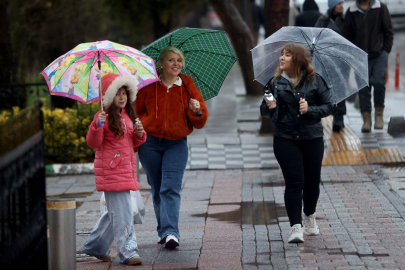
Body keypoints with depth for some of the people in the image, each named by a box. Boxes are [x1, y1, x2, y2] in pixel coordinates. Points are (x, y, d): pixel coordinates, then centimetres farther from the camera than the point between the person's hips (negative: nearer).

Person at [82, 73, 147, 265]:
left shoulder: (128, 116, 14)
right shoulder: (104, 117, -9)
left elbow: (133, 143, 23)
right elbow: (93, 143, -13)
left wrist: (140, 134, 2)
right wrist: (97, 125, -28)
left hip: (126, 168, 8)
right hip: (110, 170, -8)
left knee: (115, 211, 14)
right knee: (122, 211, -10)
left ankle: (95, 247, 27)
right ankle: (128, 252, -8)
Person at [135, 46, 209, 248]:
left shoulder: (188, 87, 3)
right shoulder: (148, 87, 1)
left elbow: (200, 123, 5)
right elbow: (136, 111, 12)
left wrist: (196, 111, -16)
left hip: (176, 144, -1)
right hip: (150, 143, 1)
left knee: (171, 188, -14)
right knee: (157, 189, 7)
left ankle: (170, 232, -21)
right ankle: (164, 231, 19)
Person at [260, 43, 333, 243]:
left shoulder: (314, 81, 0)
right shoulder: (275, 82, 5)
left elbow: (328, 106, 1)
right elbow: (264, 111, 11)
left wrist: (310, 110, -15)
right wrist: (269, 108, -12)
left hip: (312, 138, 0)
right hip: (285, 139, 0)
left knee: (312, 181, 9)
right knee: (294, 182, -9)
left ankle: (309, 216, 36)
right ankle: (296, 226, -7)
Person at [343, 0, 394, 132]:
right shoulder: (351, 11, 6)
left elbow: (388, 31, 6)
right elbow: (346, 35, 10)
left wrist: (386, 50, -1)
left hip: (379, 54, -1)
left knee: (379, 82, -17)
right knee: (363, 88, -2)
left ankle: (379, 113, 1)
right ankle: (366, 119, 5)